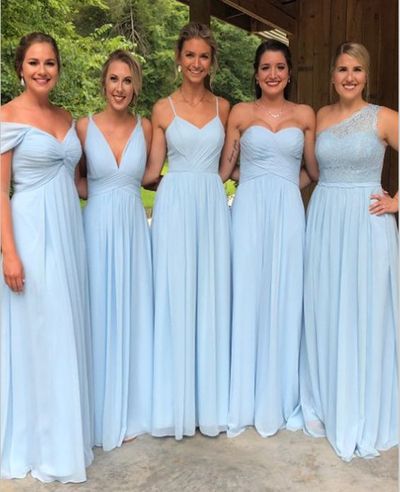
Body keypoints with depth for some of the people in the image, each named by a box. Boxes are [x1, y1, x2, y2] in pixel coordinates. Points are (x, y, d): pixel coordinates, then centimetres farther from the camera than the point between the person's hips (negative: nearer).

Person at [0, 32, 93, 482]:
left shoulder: (67, 118, 13)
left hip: (68, 231, 7)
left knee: (65, 333, 13)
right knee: (37, 336, 1)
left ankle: (64, 429, 29)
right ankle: (39, 442, 18)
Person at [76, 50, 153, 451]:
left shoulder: (145, 127, 3)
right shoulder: (84, 127, -1)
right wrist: (102, 192, -5)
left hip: (134, 227, 2)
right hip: (98, 228, -2)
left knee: (132, 313, 9)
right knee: (100, 315, 4)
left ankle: (130, 408, 27)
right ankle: (102, 413, 21)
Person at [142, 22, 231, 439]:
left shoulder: (222, 108, 11)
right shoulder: (163, 109, 5)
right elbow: (152, 170, 4)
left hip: (213, 206, 2)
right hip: (175, 206, -2)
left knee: (211, 299, 5)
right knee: (175, 300, 1)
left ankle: (210, 401, 19)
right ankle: (178, 404, 15)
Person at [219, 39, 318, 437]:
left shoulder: (304, 115, 10)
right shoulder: (240, 113, 6)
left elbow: (314, 171, 13)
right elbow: (225, 169, 6)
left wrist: (283, 183, 4)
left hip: (288, 212, 1)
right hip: (249, 211, -1)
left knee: (285, 300, 4)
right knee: (247, 299, 2)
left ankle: (280, 398, 20)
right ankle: (245, 400, 15)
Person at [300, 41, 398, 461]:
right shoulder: (320, 116, 10)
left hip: (366, 221, -4)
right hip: (324, 220, 4)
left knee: (363, 315, 2)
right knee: (323, 315, 8)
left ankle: (362, 415, 19)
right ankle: (325, 405, 26)